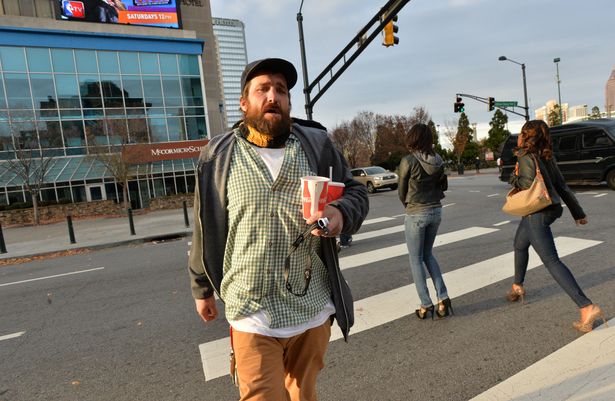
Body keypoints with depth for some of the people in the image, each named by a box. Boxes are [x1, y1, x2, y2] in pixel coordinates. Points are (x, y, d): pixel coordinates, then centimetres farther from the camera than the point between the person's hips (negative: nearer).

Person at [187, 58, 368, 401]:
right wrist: (202, 288, 13)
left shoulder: (318, 145, -1)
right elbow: (207, 229, 5)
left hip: (314, 310, 2)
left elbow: (356, 193, 6)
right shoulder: (219, 157, -2)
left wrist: (341, 213, -18)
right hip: (253, 315, -1)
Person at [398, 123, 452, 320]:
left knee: (416, 259, 8)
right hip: (436, 211, 6)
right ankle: (443, 298, 15)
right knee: (428, 254, 21)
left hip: (416, 214, -6)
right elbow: (444, 186, 11)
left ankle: (426, 305, 12)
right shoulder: (438, 160, 1)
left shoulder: (408, 161, -15)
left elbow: (402, 191, -5)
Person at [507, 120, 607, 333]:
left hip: (537, 214, -10)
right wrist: (577, 211, 13)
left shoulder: (526, 157, -15)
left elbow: (529, 184, -25)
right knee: (520, 245, 27)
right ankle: (517, 287, 43)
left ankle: (587, 308, -13)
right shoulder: (546, 157, 9)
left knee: (552, 261, -9)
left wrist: (514, 179, -5)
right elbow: (561, 185, 10)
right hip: (545, 211, 10)